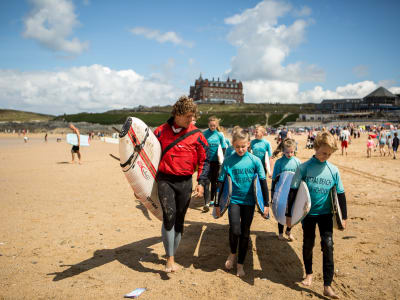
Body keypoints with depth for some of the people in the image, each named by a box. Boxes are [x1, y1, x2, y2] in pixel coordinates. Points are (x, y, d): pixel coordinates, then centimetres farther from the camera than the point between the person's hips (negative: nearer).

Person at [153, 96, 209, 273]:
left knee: (179, 221, 9)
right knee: (169, 216, -17)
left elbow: (204, 160, 6)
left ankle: (172, 256, 26)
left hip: (185, 182, 1)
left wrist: (201, 182, -2)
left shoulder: (196, 134, -2)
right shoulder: (161, 131, -1)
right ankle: (170, 259, -6)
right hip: (165, 180, -1)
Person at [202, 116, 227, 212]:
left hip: (216, 161, 2)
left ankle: (211, 199, 28)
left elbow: (224, 148, 7)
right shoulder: (204, 134, -3)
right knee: (207, 182, -9)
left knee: (214, 181, 12)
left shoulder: (220, 135, 1)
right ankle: (206, 203, -12)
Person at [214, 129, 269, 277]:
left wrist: (266, 204, -2)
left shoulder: (255, 160, -6)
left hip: (249, 201, 1)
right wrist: (217, 203, 1)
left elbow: (263, 182, -1)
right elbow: (220, 182, -1)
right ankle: (233, 253, 16)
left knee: (245, 233, 7)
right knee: (235, 230, -15)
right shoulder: (228, 161, -6)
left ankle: (240, 264, 25)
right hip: (234, 200, -1)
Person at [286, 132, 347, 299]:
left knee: (328, 245, -8)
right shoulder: (304, 167, -10)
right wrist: (289, 214, -5)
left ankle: (327, 286, 0)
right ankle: (309, 273, 37)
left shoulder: (333, 170, -4)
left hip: (325, 213, 1)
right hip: (307, 212, -1)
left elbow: (340, 194, 5)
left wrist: (343, 217, 7)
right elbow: (293, 191, -6)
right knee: (308, 244, 12)